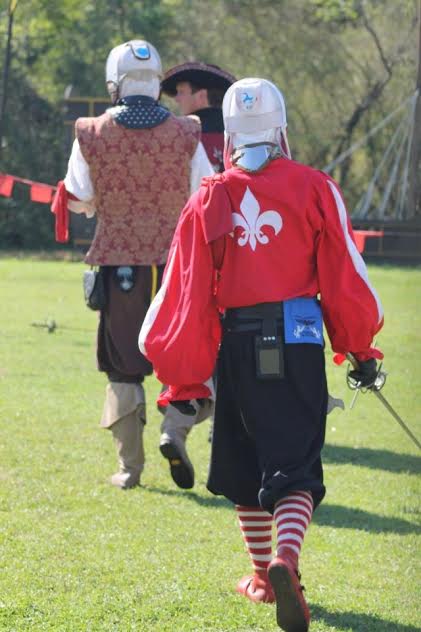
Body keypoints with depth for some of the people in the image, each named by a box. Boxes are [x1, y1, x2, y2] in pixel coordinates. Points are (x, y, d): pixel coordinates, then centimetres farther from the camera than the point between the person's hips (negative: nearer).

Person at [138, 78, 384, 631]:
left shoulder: (209, 200, 1)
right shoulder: (314, 189, -2)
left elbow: (189, 293, 2)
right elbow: (345, 277, 0)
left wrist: (182, 378, 9)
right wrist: (360, 348, 13)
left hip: (237, 347, 2)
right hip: (299, 342, -2)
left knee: (243, 463, 19)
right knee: (295, 468, -1)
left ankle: (263, 574, 28)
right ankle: (285, 561, -25)